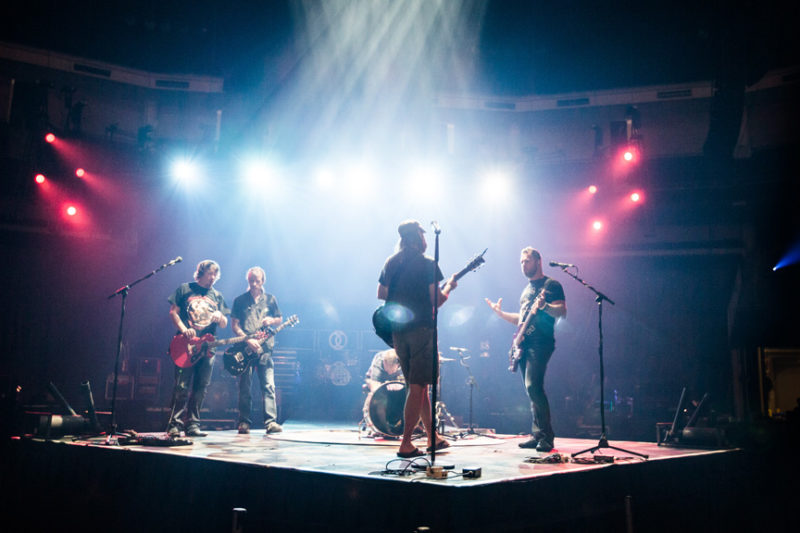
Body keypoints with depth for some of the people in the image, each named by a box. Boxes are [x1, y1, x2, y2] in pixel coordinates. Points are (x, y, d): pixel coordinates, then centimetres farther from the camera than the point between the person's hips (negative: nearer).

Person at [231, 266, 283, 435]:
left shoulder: (270, 299, 12)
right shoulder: (239, 300, 8)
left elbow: (279, 320, 19)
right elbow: (234, 325, 3)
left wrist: (271, 321, -5)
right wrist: (248, 340, -10)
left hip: (265, 348, 1)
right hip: (245, 348, 0)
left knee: (268, 385, -7)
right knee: (244, 387, 1)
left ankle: (271, 421, -8)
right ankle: (244, 422, 8)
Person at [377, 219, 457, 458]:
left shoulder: (391, 263, 10)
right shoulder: (427, 264, -7)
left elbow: (381, 293, 16)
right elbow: (437, 299, -9)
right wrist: (449, 286, 10)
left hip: (396, 329, 6)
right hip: (420, 328, -6)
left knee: (418, 385, 15)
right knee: (417, 387, -3)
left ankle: (433, 436, 24)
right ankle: (406, 444, -6)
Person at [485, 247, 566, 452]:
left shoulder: (551, 285, -1)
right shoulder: (527, 289, 24)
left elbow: (562, 312, -13)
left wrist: (544, 306, -30)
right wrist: (500, 313, 20)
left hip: (540, 343, -9)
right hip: (524, 344, 9)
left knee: (533, 386, -20)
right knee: (532, 390, 7)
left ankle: (546, 437, -15)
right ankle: (537, 435, 12)